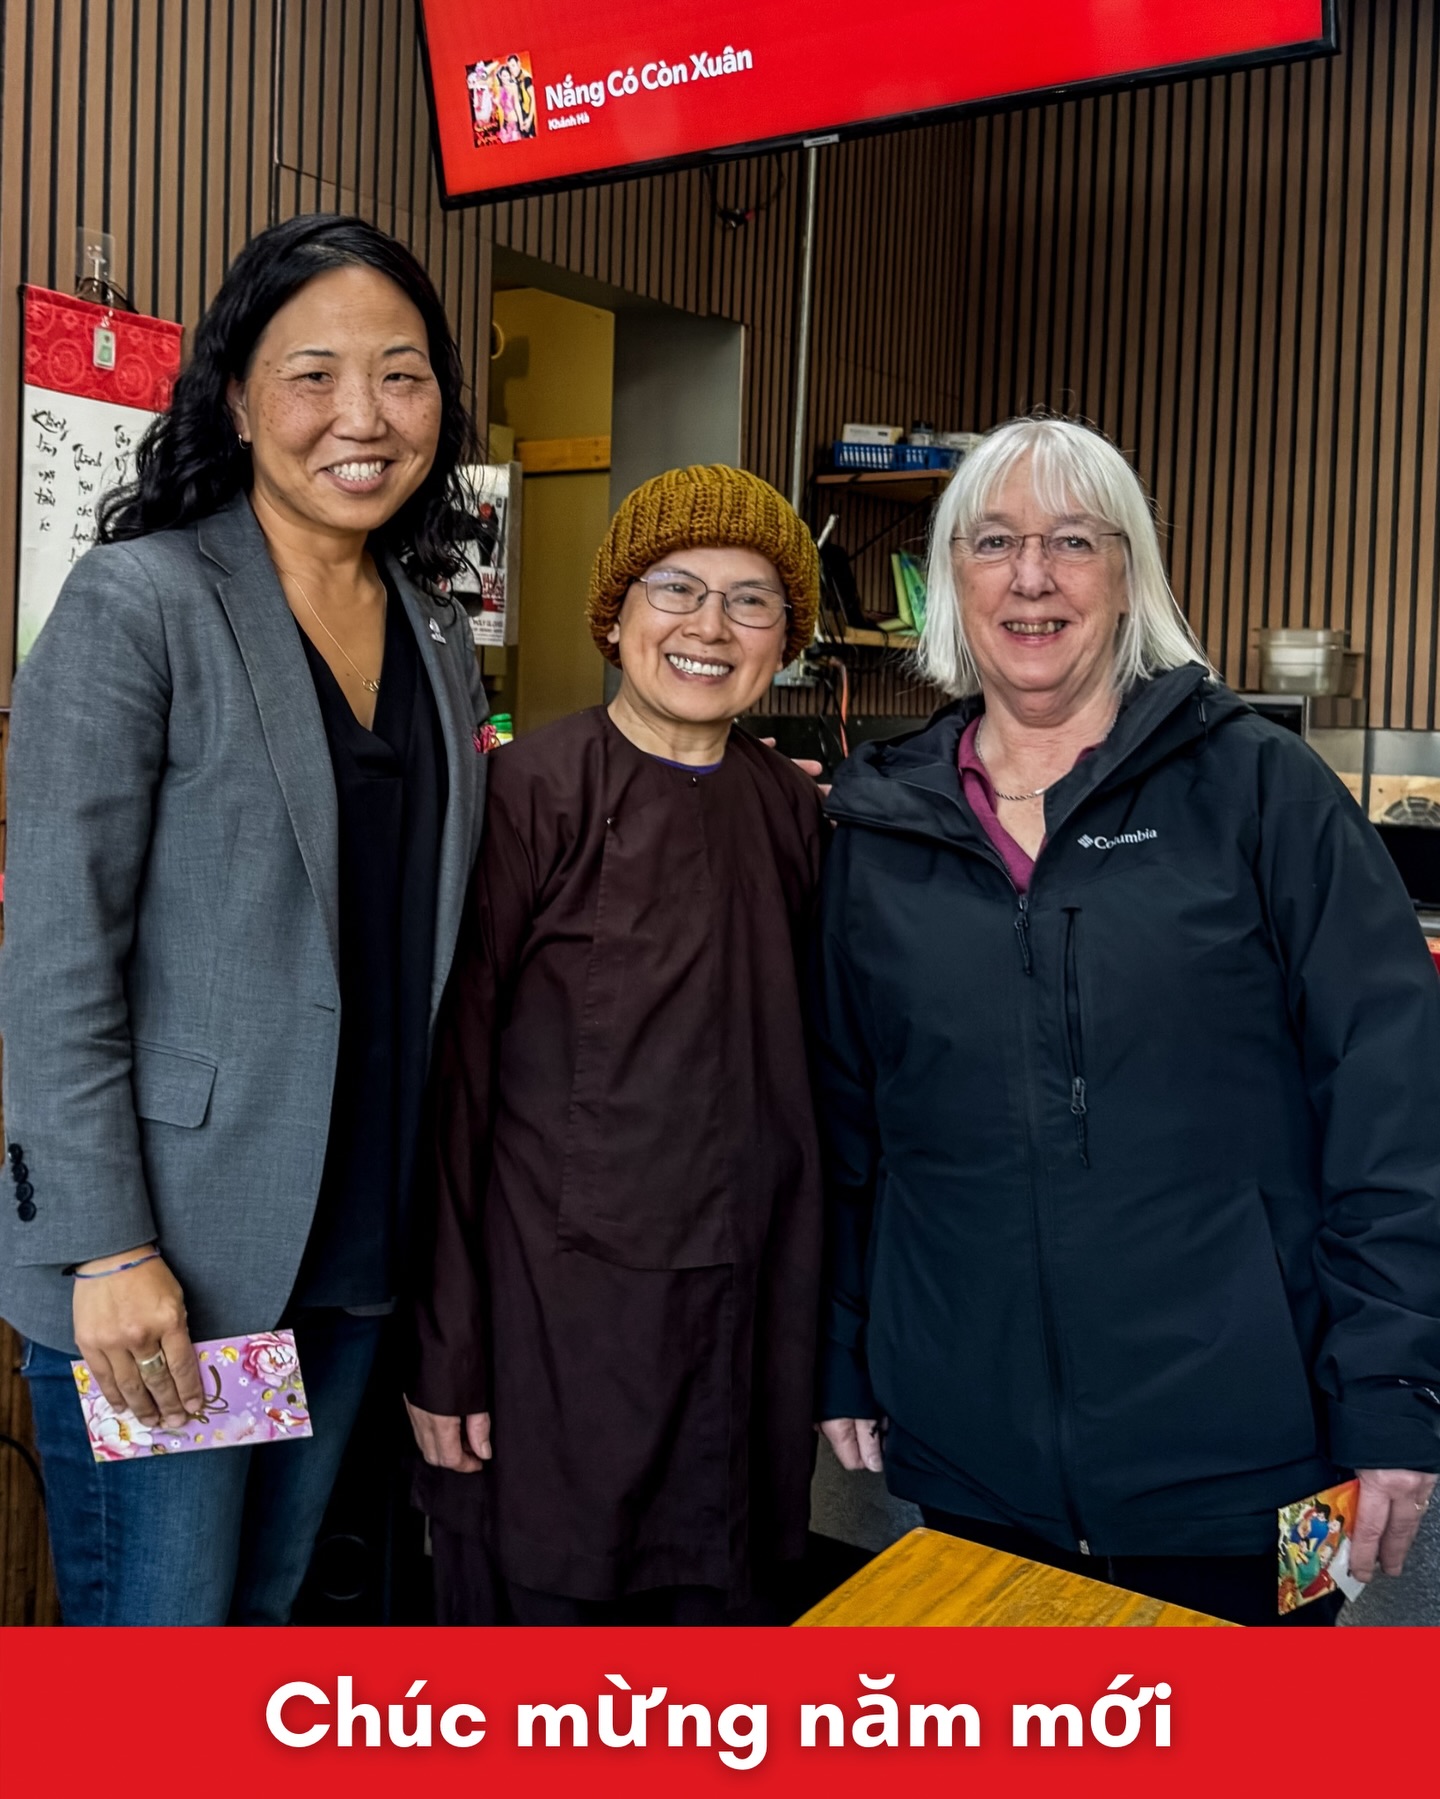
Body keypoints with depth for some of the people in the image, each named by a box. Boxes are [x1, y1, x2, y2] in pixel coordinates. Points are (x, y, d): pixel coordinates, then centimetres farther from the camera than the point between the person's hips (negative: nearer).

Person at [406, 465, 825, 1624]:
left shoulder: (792, 810, 6)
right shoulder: (538, 789, -10)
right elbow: (450, 1068, -10)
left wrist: (814, 1320, 12)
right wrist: (445, 1344, -10)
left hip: (743, 1309, 5)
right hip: (556, 1301, -5)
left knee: (726, 1600, 15)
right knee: (541, 1597, 8)